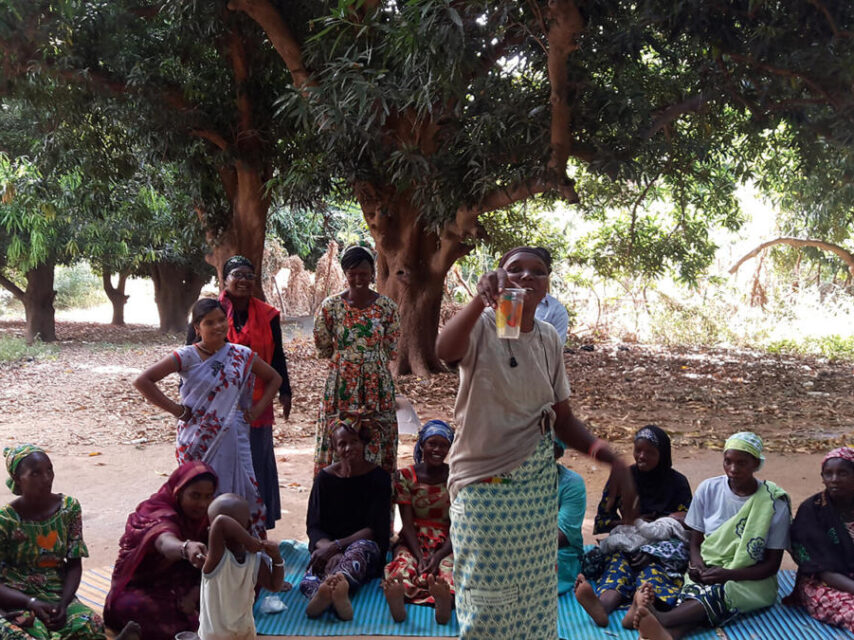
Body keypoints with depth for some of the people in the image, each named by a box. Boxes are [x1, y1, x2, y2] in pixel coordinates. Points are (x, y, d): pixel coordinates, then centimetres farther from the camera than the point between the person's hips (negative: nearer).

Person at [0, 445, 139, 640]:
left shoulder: (69, 508, 2)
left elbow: (74, 565, 4)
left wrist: (63, 603, -14)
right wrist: (32, 603, -25)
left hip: (57, 593, 4)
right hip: (16, 600, -3)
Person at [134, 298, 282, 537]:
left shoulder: (242, 355, 5)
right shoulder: (187, 356, -4)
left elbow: (274, 378, 18)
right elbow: (142, 381, -8)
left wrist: (257, 409, 5)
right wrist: (176, 409, -9)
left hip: (233, 440, 2)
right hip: (198, 443, -2)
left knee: (241, 493, 0)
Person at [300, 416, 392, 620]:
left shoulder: (378, 477, 3)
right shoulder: (325, 478, 8)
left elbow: (375, 529, -6)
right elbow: (313, 527, 1)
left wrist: (337, 545, -20)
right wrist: (329, 549, -22)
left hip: (365, 545, -1)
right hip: (329, 547, 1)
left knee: (359, 549, -39)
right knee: (331, 561, -37)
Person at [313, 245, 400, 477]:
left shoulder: (387, 307, -2)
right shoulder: (331, 306, -4)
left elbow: (391, 351, 7)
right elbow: (322, 347, 7)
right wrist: (346, 357, 9)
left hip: (377, 384, 1)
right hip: (342, 383, -1)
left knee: (377, 438, 3)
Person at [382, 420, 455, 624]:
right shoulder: (406, 476, 3)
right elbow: (407, 523, -5)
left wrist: (439, 555, -20)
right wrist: (420, 556, -22)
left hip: (446, 543, 0)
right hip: (414, 540, 0)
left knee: (448, 566, -36)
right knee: (405, 561, -35)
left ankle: (446, 598, -69)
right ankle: (397, 594, -68)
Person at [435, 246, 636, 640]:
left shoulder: (549, 339, 5)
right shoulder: (482, 327, -12)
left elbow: (562, 418, 9)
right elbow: (445, 351, -37)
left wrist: (608, 456, -6)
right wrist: (480, 301, -53)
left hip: (539, 485, 5)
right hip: (485, 486, -5)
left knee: (536, 595, 15)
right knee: (489, 602, 4)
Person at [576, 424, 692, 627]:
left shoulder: (677, 482, 9)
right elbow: (601, 521, 12)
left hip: (666, 544, -1)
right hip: (627, 543, 1)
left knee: (653, 563, -38)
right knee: (619, 559, -35)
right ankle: (603, 605, -67)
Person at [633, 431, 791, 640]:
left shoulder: (774, 504, -6)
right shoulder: (708, 489, 1)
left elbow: (772, 565, -5)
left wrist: (729, 574, -20)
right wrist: (697, 564, -15)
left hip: (751, 580, -2)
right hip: (707, 572, 2)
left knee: (718, 593, -37)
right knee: (694, 590, -35)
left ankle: (660, 619, -64)